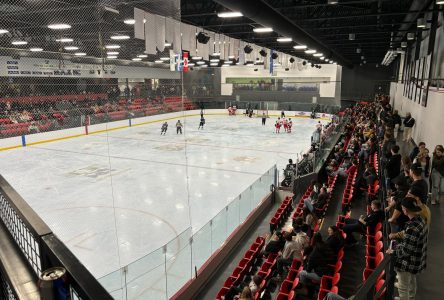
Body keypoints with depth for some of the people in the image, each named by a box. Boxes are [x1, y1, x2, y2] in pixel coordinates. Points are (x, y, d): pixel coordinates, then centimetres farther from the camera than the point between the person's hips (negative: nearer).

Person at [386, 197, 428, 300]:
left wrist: (392, 251, -14)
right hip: (416, 260, 10)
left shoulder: (412, 227, -36)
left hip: (408, 263, -10)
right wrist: (396, 235, 15)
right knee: (412, 280, 32)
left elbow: (406, 250, -29)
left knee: (403, 288, 10)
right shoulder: (420, 220, -6)